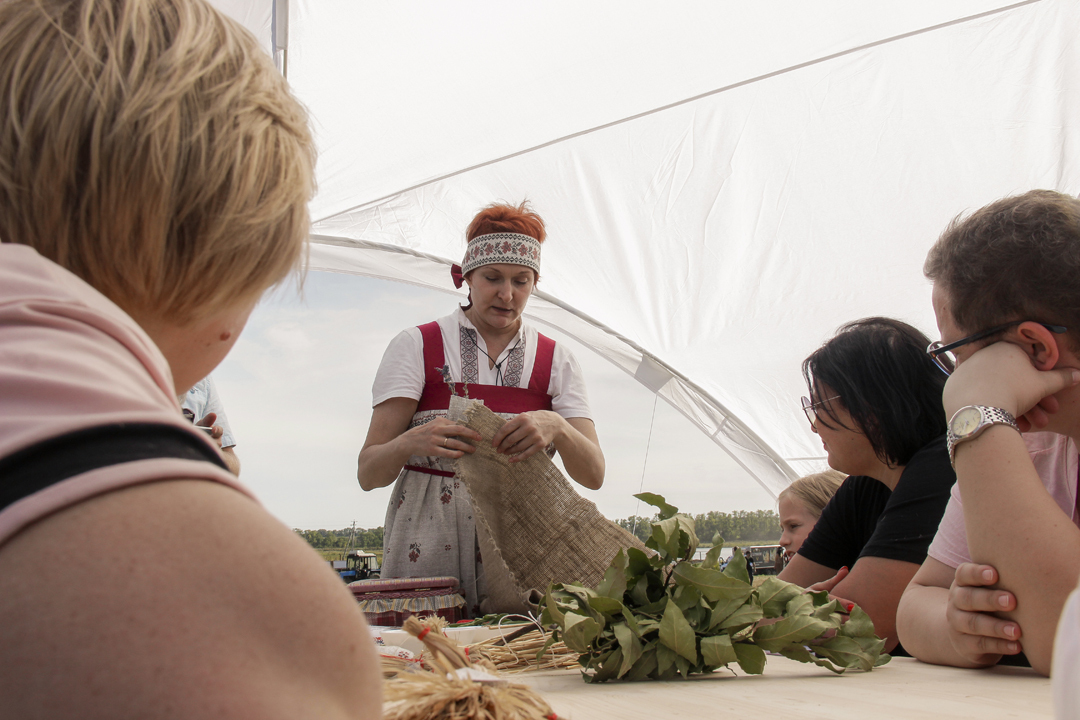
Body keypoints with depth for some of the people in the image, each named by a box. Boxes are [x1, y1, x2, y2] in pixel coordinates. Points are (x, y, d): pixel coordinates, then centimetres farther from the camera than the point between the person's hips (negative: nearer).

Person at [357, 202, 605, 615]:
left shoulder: (556, 360, 9)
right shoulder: (416, 346, 2)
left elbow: (593, 475, -3)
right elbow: (368, 473, -6)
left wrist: (555, 427, -24)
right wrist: (411, 443, -27)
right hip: (428, 550, -1)